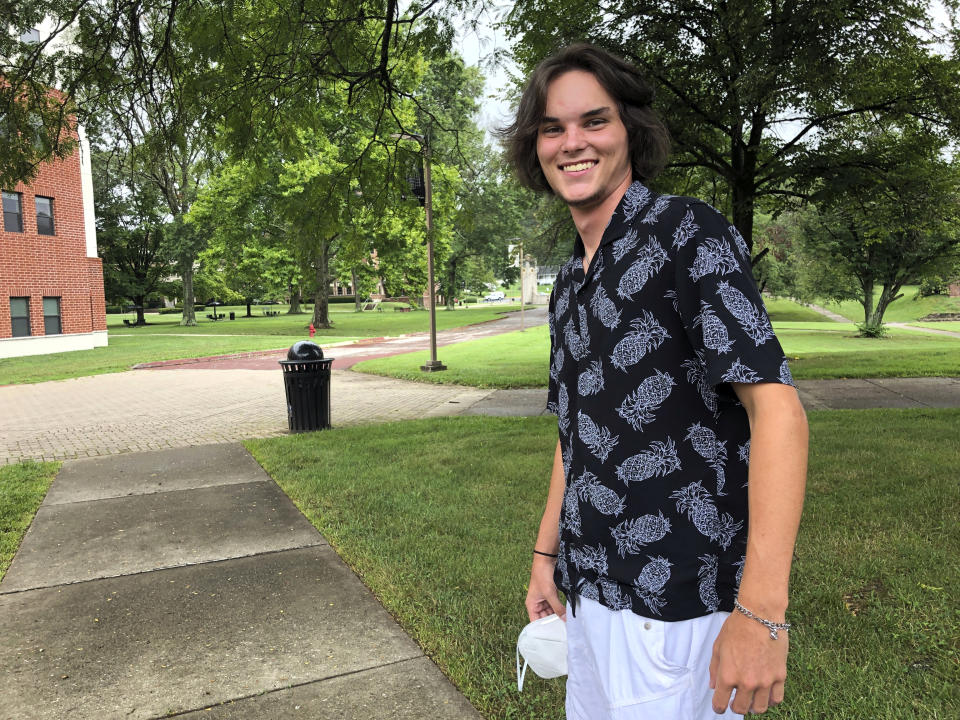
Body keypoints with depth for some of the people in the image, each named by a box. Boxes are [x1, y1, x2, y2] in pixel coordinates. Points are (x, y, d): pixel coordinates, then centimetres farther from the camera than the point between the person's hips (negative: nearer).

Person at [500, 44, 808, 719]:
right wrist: (546, 555, 17)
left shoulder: (687, 234, -12)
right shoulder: (571, 283, 12)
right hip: (589, 593, 8)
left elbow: (777, 406, -20)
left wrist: (761, 611, -26)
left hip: (674, 608, -7)